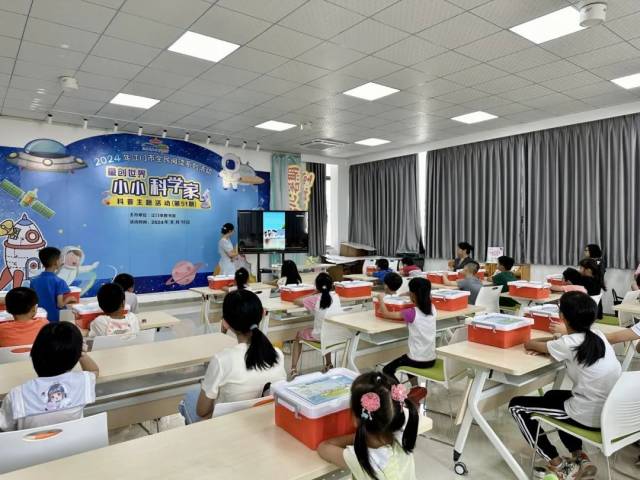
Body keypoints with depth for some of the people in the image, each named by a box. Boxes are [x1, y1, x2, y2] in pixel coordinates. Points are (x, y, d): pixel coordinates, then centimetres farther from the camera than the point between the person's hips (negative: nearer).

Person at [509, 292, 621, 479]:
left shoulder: (568, 344, -18)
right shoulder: (598, 336, 2)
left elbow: (528, 345, -2)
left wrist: (540, 343, 21)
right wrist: (550, 343, 6)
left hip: (589, 417, -8)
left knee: (517, 405, 6)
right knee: (552, 396, 33)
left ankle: (558, 465, 9)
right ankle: (579, 458, 23)